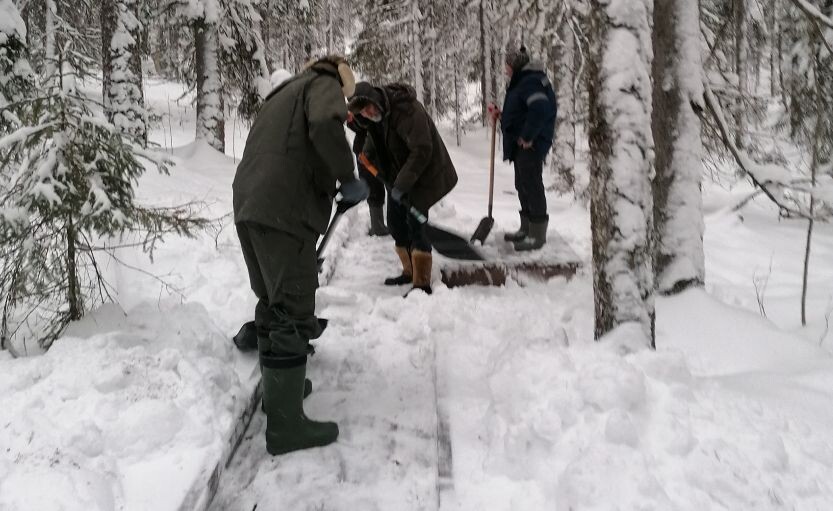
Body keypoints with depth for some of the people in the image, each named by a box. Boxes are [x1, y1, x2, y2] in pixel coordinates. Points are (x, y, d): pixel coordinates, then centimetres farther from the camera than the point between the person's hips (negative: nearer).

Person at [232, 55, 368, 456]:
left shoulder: (285, 94, 32)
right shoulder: (325, 85, 6)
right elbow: (325, 126, -19)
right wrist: (349, 179, -8)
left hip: (249, 205, 9)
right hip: (283, 210, -9)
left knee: (272, 301, 22)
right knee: (293, 314, -6)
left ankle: (278, 386, 38)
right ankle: (285, 425, -2)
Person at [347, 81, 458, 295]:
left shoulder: (407, 109, -28)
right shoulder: (376, 116, -1)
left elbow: (421, 151, -29)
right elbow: (371, 147, 16)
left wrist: (401, 185, -29)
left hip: (425, 172, -9)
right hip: (400, 174, 9)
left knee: (414, 222, -14)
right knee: (395, 221, 10)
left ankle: (422, 283, -9)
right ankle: (410, 271, 26)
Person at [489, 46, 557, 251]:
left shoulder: (530, 82, -16)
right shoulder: (522, 82, 18)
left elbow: (540, 109, -29)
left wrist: (527, 137, -23)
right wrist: (501, 115, 9)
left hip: (530, 144, -11)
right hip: (520, 144, 11)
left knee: (532, 187, -7)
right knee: (523, 186, 17)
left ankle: (538, 236, -1)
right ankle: (526, 230, 28)